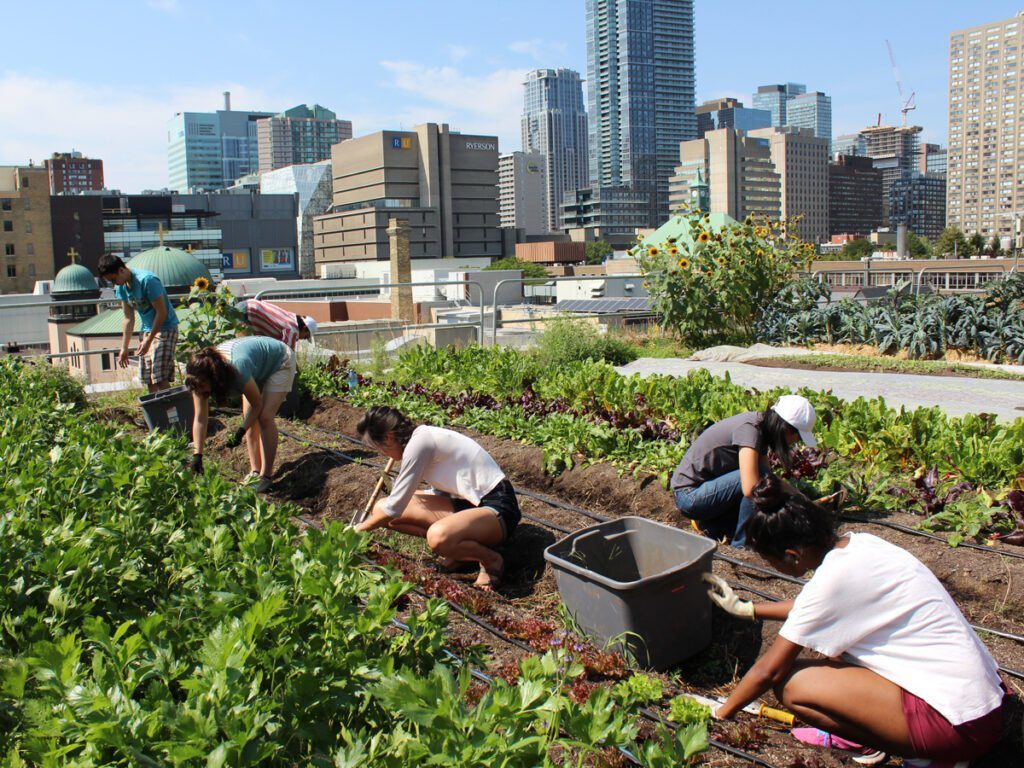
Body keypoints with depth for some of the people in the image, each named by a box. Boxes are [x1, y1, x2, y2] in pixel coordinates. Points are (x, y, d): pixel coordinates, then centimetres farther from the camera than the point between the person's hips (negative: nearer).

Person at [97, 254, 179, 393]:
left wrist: (148, 340, -19)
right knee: (148, 380, 5)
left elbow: (161, 312, -19)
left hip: (165, 329, -8)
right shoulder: (121, 287, 3)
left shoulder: (147, 280, -21)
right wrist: (124, 348, 8)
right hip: (148, 330, 8)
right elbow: (129, 318, 10)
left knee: (160, 379, -15)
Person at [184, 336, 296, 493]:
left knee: (265, 417, -17)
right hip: (259, 370, 7)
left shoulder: (238, 370, -43)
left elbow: (257, 405, -24)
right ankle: (255, 471, 7)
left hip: (280, 361, -7)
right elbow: (200, 419, -18)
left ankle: (266, 474, -12)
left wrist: (240, 432, -25)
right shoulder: (201, 374, -23)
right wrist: (197, 456, -21)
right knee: (249, 417, -3)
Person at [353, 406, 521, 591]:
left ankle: (492, 560, -9)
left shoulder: (418, 443, -20)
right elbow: (440, 491, 14)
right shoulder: (423, 436, 8)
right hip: (469, 503, 9)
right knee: (381, 508, -1)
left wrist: (359, 529, 1)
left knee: (438, 536, -41)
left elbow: (394, 507, -16)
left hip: (497, 508, -9)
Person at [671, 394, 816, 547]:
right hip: (689, 495, -9)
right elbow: (750, 488, -34)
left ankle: (709, 525, 13)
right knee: (759, 474, -22)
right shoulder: (749, 429, -24)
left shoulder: (761, 426, 4)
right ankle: (743, 543, -11)